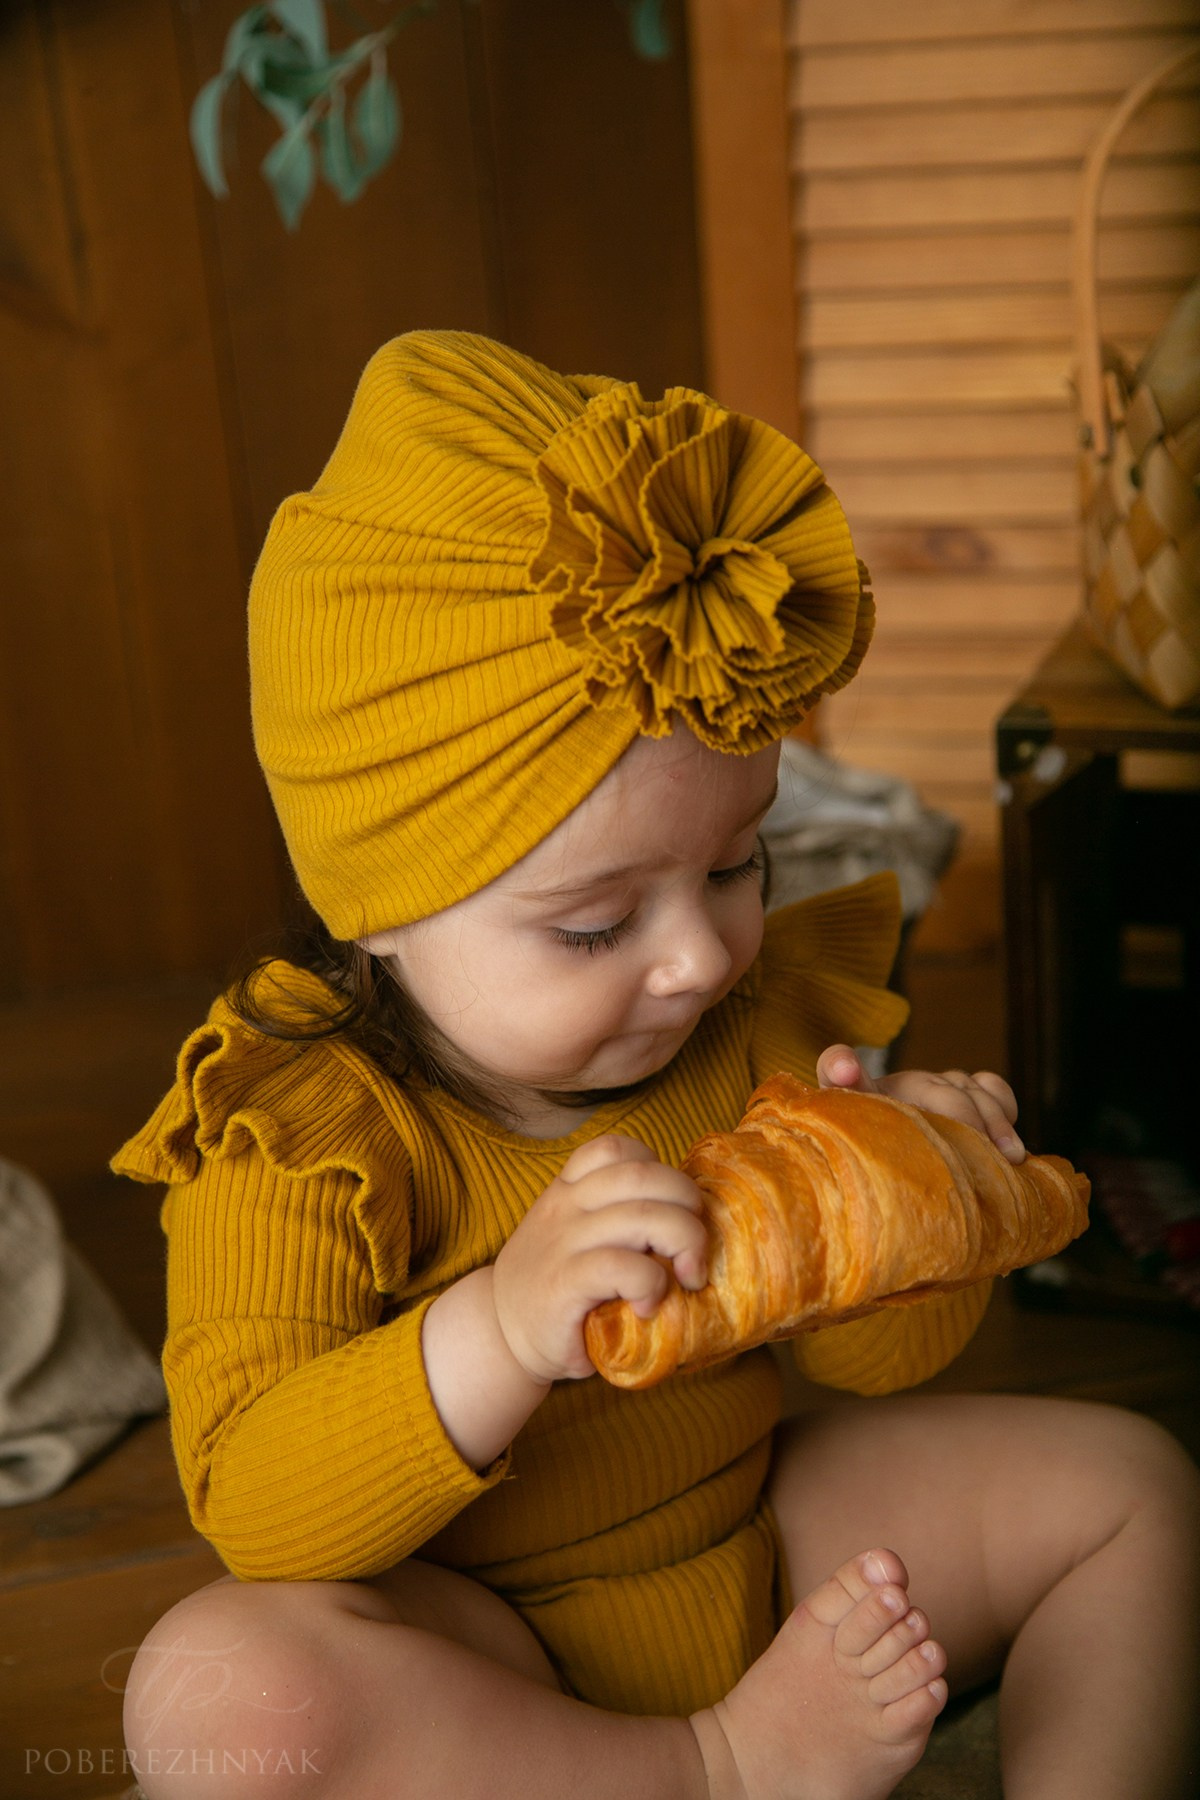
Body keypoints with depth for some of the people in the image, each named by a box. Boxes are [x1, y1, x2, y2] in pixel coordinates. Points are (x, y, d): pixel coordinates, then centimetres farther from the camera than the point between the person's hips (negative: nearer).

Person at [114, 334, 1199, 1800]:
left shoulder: (761, 1024, -5)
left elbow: (871, 1359, 4)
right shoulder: (298, 1131, -21)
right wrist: (499, 1336, -46)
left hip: (764, 1544, 5)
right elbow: (255, 1510, -29)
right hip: (483, 1648, -4)